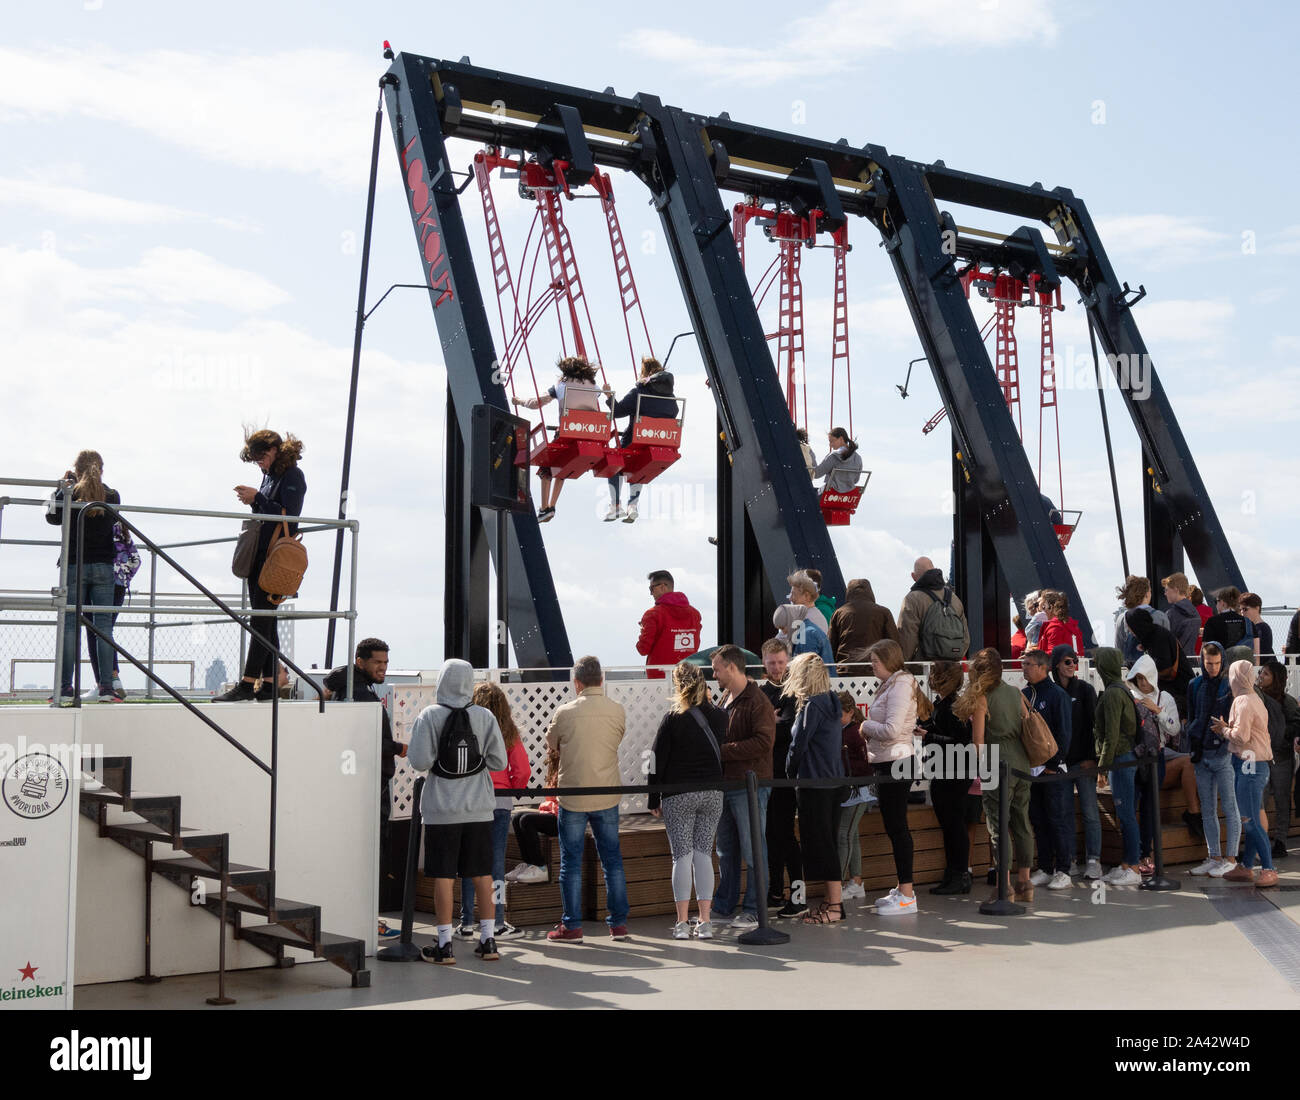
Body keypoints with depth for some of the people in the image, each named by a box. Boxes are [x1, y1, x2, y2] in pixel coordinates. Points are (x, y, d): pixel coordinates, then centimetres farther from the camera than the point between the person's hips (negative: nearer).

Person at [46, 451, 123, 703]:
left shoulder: (69, 493, -5)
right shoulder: (112, 496, 1)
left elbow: (52, 517, 11)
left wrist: (62, 484, 17)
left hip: (74, 566, -1)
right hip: (103, 568, 1)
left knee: (70, 625, 1)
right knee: (103, 625, 1)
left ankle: (66, 687, -1)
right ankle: (106, 687, -3)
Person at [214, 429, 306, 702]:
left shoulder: (292, 475, -6)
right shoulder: (269, 475, 19)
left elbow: (287, 515, -16)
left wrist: (257, 498, -15)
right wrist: (253, 501, 9)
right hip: (259, 556, 9)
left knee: (261, 620, -11)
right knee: (265, 621, 8)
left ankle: (247, 684, -13)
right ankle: (268, 684, 11)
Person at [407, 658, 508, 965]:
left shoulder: (430, 716, -8)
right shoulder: (485, 717, -1)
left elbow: (420, 761, -13)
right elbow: (498, 761, 0)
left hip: (442, 810, -2)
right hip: (479, 808, 3)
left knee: (443, 875, 3)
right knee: (482, 873, 11)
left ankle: (445, 944, 6)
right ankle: (488, 939, 16)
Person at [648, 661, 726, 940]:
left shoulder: (673, 719, -7)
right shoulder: (719, 717, 4)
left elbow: (658, 762, -5)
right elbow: (723, 754, 10)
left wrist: (654, 799, 1)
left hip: (679, 795, -3)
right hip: (712, 793, 3)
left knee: (682, 856, 1)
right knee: (704, 854, 7)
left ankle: (682, 923, 1)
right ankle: (705, 922, 6)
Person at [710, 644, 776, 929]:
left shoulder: (757, 702, -13)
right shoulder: (726, 699, 16)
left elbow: (764, 742, -23)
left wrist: (723, 750, -20)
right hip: (725, 785, 9)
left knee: (752, 851, -2)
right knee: (726, 850, 15)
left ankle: (754, 910, 5)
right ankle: (723, 906, 24)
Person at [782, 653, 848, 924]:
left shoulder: (811, 706, -14)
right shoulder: (831, 702, 10)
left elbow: (798, 744, -12)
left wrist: (790, 773, 6)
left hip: (814, 783, -8)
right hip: (835, 780, 8)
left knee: (819, 842, -4)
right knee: (828, 841, 14)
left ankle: (834, 905, -2)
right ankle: (833, 898, 19)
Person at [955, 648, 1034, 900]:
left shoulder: (981, 697, -7)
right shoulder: (1016, 694, 10)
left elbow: (978, 739, -10)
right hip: (1022, 765, 6)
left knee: (998, 827, -2)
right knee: (1022, 824, 12)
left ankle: (1005, 886, -4)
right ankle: (1024, 883, 16)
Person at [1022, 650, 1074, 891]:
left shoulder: (1057, 694, -7)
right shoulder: (1024, 695, 11)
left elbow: (1064, 733, -10)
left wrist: (1054, 763, -12)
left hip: (1054, 769, -6)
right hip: (1031, 769, 6)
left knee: (1059, 819, -2)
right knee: (1038, 820, 9)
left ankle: (1063, 871, 3)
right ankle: (1045, 869, 16)